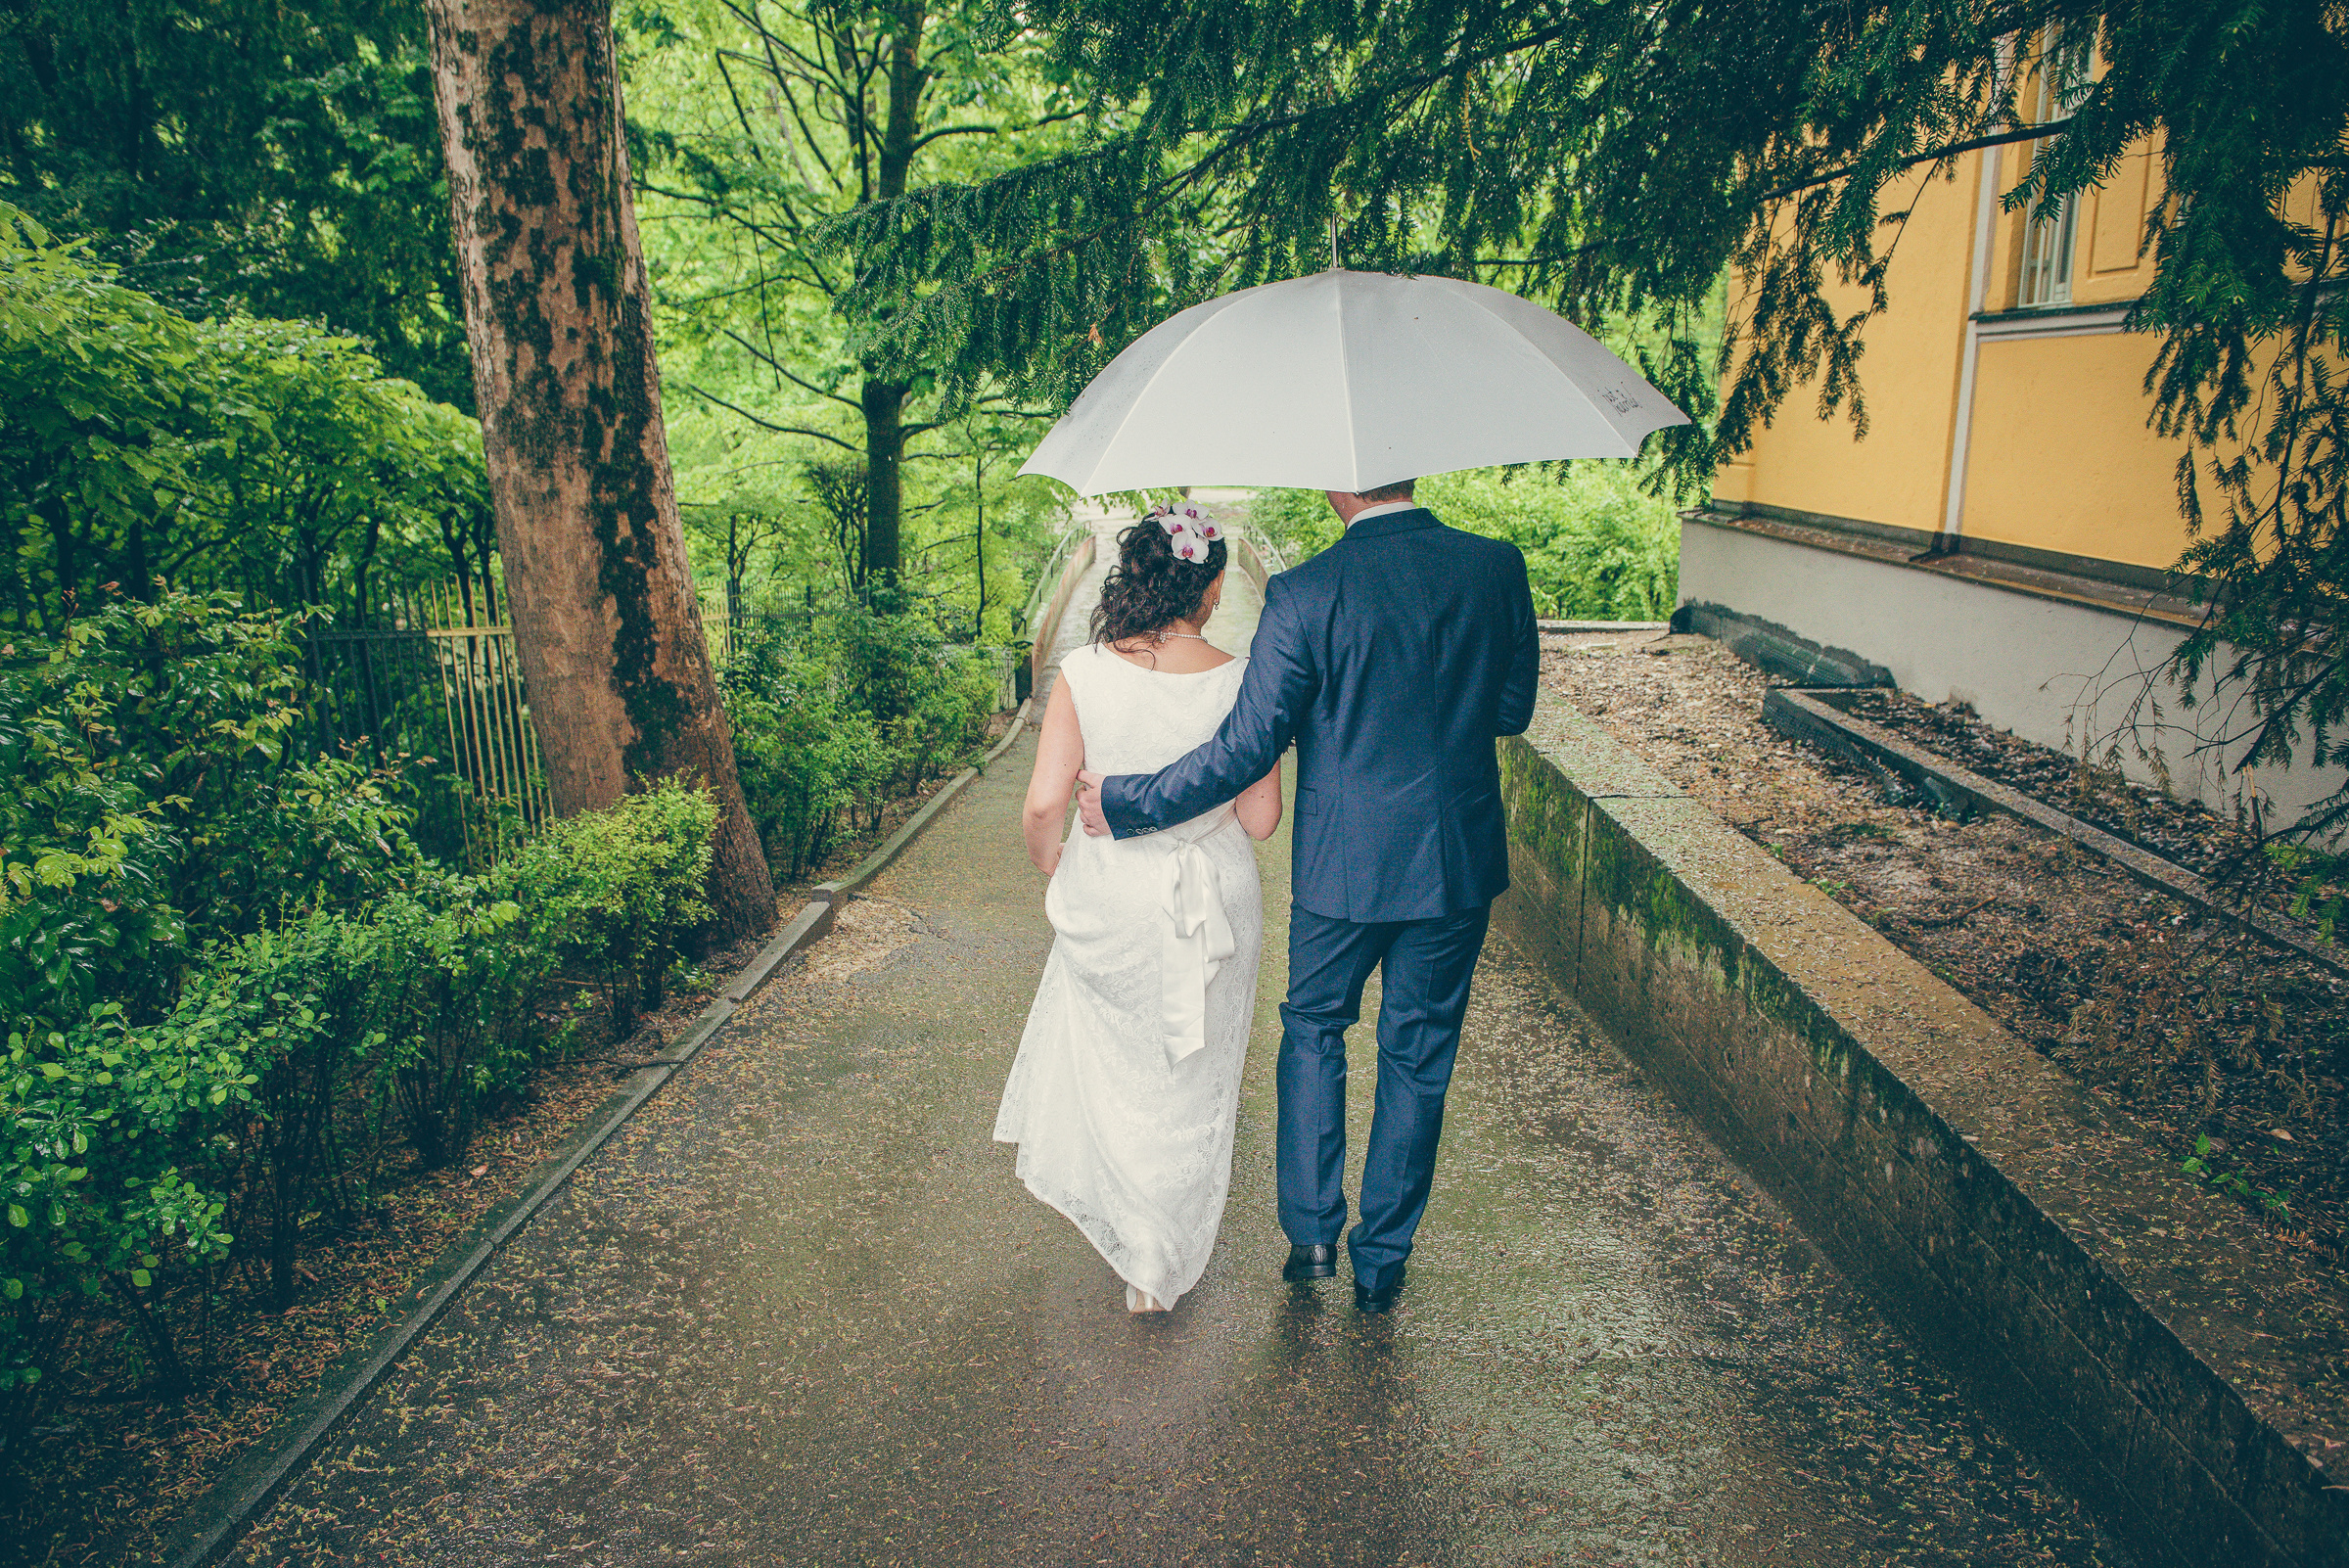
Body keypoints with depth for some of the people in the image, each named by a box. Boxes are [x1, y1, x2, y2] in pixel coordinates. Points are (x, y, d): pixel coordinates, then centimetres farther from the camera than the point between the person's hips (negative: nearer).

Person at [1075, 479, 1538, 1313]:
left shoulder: (1305, 594, -17)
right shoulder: (1498, 567, -6)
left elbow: (1246, 747, -16)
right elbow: (1513, 710, 4)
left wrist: (1126, 802, -5)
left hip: (1343, 867, -2)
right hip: (1460, 864, 3)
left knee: (1313, 1028, 22)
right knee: (1418, 1056, 15)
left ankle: (1311, 1230, 22)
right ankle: (1381, 1259, 27)